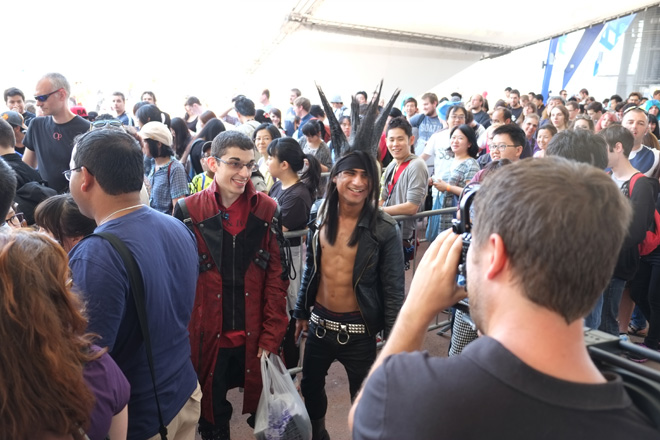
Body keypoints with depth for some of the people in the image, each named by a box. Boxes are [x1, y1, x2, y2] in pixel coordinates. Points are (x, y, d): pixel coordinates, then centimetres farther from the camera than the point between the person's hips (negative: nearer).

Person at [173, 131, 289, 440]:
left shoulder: (267, 210, -4)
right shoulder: (189, 211, -6)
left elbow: (277, 277, -3)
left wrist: (271, 335, -5)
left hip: (255, 336, 1)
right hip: (207, 335, 0)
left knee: (261, 403, 17)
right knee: (212, 412, 17)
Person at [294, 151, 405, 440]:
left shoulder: (384, 229, -15)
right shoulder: (321, 218, -2)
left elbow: (393, 288, -11)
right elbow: (310, 270, 7)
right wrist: (301, 312, 12)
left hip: (359, 331, -4)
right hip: (319, 323, 5)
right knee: (310, 386, 24)